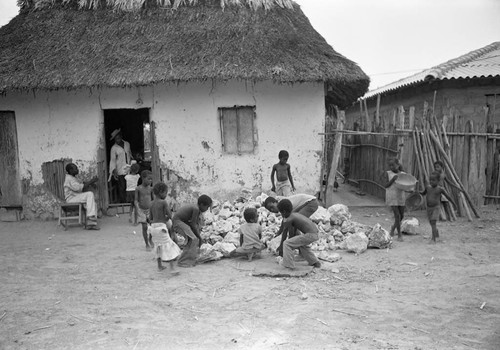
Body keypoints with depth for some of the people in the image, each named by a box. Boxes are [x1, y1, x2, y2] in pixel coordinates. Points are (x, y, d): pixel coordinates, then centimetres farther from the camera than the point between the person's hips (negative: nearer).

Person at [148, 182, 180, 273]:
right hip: (161, 227, -7)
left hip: (153, 227, 7)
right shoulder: (164, 202, -10)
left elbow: (150, 219, 13)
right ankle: (172, 268, -12)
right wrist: (166, 218, 11)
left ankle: (159, 266, 30)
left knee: (159, 246, 22)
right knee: (169, 247, -5)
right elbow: (170, 215, -10)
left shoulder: (152, 204, 10)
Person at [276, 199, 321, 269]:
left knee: (286, 244, -6)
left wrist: (281, 246, 22)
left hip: (309, 235, -9)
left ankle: (289, 265, -5)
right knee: (301, 244, 35)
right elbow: (294, 231, 29)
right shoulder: (296, 214, 20)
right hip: (315, 233, 9)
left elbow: (284, 235, 6)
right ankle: (315, 262, 39)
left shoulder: (288, 220, -5)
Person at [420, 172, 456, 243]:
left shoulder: (440, 189, -9)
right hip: (429, 208, 5)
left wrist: (454, 204, 10)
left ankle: (433, 239, -15)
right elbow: (423, 193, 23)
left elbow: (448, 197, 1)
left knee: (433, 223, -16)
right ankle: (437, 237, 35)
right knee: (432, 223, 15)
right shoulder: (428, 187, 4)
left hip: (436, 208, -5)